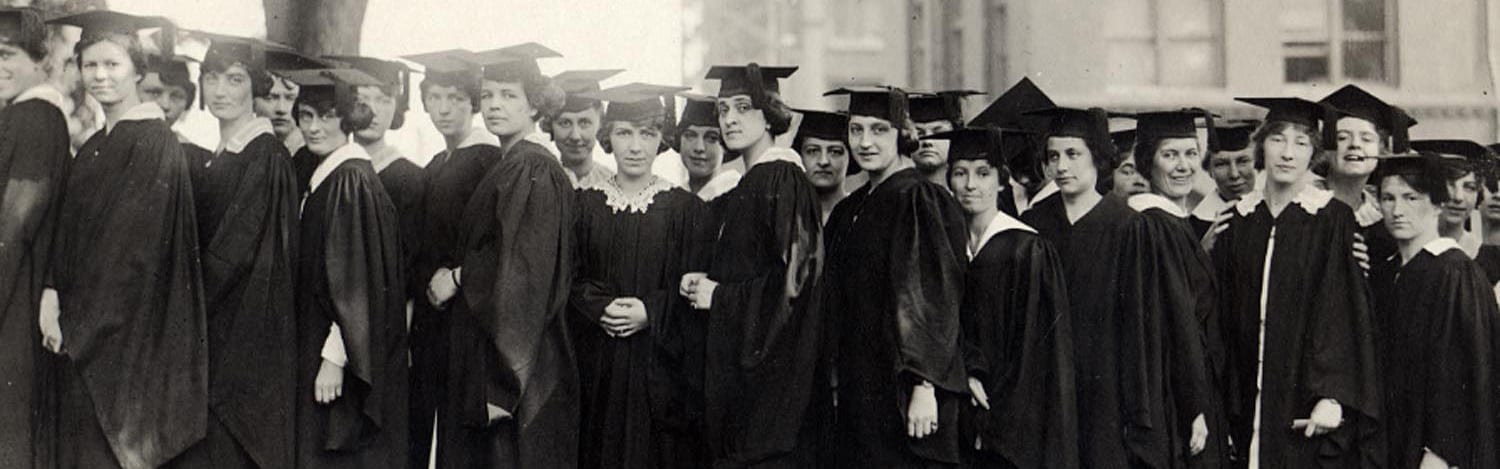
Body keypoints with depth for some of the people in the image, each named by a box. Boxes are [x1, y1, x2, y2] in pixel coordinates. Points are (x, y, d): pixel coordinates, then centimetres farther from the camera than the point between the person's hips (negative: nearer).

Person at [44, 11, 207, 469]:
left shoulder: (154, 144, -13)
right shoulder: (93, 147, 13)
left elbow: (133, 247, -16)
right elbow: (73, 232, 15)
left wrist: (81, 322, -14)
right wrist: (54, 294, 1)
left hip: (127, 332, -8)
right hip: (83, 330, 8)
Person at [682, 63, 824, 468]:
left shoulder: (784, 179, -13)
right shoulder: (745, 187, 15)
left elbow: (792, 276, -19)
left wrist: (721, 295, -12)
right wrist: (704, 283, 4)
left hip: (771, 357, -9)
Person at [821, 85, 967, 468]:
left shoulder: (918, 201, -10)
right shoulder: (849, 211, 14)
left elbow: (933, 300, -16)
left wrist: (924, 388, -21)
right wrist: (839, 383, 13)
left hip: (902, 391, -7)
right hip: (858, 391, 8)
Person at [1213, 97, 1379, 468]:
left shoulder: (1332, 219, -3)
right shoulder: (1238, 221, 8)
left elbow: (1342, 314, -8)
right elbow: (1224, 312, 10)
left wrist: (1332, 397, -16)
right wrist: (1227, 406, 6)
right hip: (1252, 404, 3)